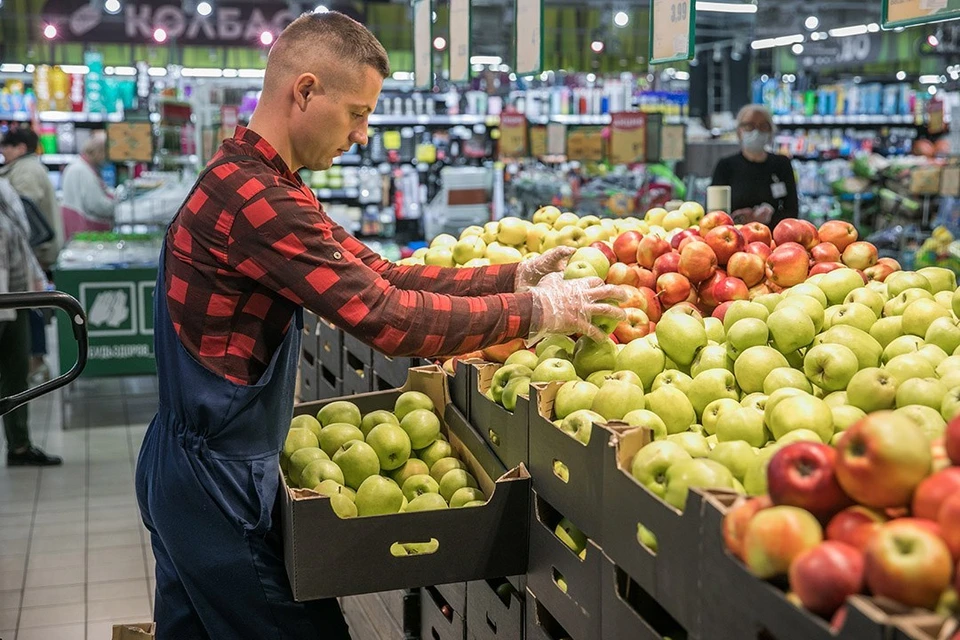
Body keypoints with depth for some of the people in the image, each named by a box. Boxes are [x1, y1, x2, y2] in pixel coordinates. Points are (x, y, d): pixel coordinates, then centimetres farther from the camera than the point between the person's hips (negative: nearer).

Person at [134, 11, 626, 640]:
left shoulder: (250, 180, 10)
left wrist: (512, 276, -1)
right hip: (217, 476, -10)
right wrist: (537, 309, -18)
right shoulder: (254, 198, -25)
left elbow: (377, 274, 7)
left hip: (191, 464, 10)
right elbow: (388, 319, -28)